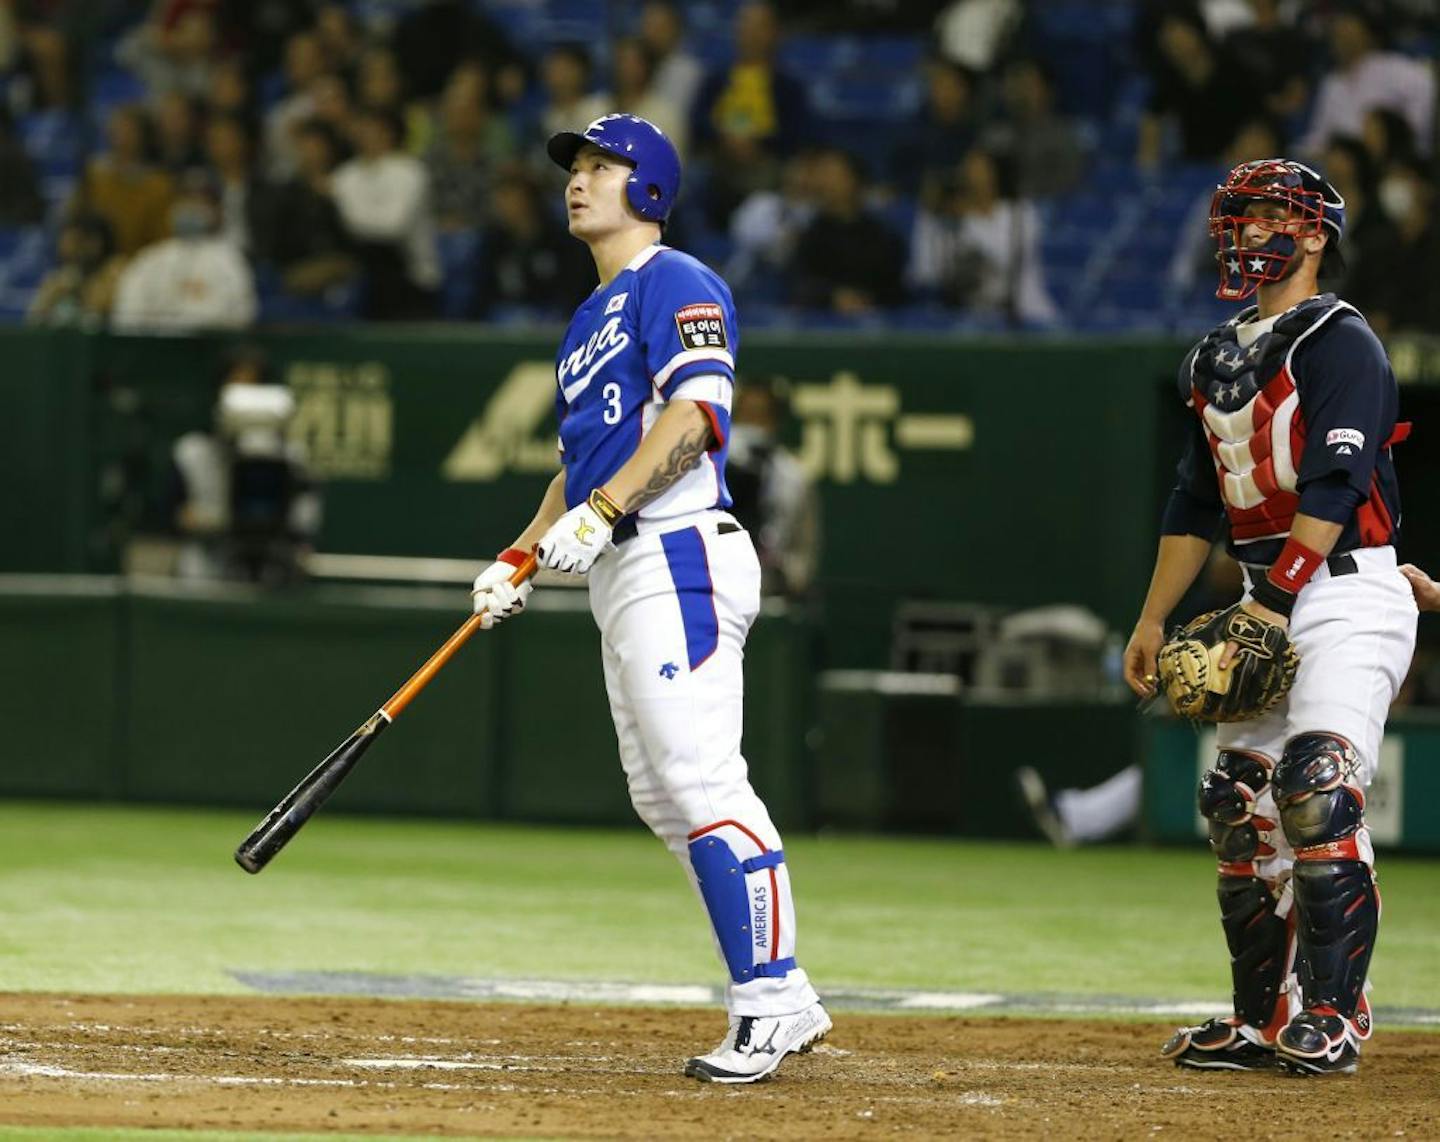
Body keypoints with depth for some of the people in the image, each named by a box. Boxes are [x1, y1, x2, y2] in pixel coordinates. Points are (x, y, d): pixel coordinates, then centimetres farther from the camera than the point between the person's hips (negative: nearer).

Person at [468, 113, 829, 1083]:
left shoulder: (675, 283, -5)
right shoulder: (591, 319, 25)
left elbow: (698, 409, -18)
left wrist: (601, 512, -23)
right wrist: (523, 557, 15)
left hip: (679, 558, -10)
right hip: (621, 573, 10)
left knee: (701, 781, -15)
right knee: (663, 797, 8)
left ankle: (769, 1003, -15)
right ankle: (783, 1001, 10)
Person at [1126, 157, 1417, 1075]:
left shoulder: (1340, 341, -8)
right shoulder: (1220, 356, 18)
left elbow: (1334, 484, -18)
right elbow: (1196, 502, 23)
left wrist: (1276, 601, -24)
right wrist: (1153, 620, 20)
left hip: (1348, 596, -9)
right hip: (1265, 604, 9)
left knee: (1318, 792, -19)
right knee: (1240, 806, 5)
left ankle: (1333, 1016, -17)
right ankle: (1264, 1021, 10)